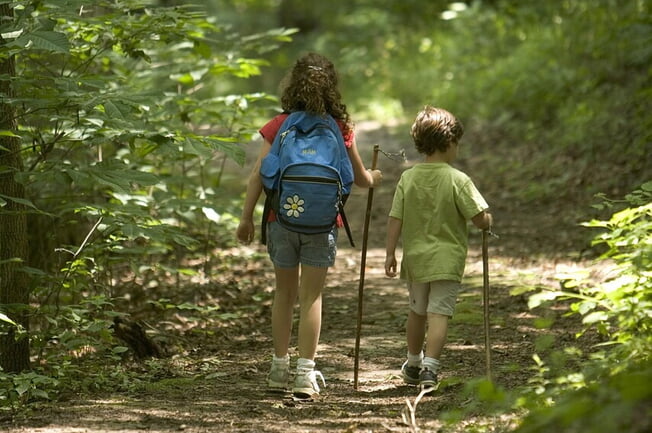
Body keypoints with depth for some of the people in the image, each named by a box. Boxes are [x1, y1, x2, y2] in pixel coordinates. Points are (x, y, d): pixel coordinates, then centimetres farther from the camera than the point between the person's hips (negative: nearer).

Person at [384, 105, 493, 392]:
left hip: (415, 258, 4)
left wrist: (390, 253, 5)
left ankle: (414, 365, 37)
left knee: (417, 311, 21)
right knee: (439, 314, -4)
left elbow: (395, 220, -2)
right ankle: (430, 368, -16)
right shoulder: (458, 181, -13)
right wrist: (489, 221, 7)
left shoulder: (408, 178, -2)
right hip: (447, 259, -4)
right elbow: (481, 220, -15)